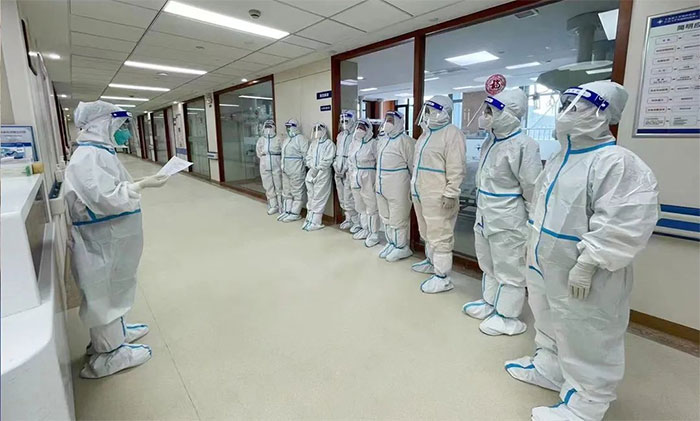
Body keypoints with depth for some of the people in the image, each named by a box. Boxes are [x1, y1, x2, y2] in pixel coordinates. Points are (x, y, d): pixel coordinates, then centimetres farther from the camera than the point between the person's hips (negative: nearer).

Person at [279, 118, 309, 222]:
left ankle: (295, 213, 5)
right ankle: (287, 211, 25)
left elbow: (305, 155, -15)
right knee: (287, 192, 15)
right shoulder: (286, 140, 19)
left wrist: (300, 166, -12)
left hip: (297, 171, -9)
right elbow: (283, 154, 20)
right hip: (285, 170, 9)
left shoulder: (300, 138, -9)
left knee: (297, 192, -1)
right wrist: (283, 167, 12)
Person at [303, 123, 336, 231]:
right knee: (311, 196, 9)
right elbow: (308, 157, 13)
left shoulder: (329, 144, -4)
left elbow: (327, 160, -12)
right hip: (312, 172, 7)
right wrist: (312, 167, -3)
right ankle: (310, 219, 17)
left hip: (323, 173, -7)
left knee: (318, 198, -6)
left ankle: (316, 222, 0)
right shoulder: (313, 144, 17)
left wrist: (317, 169, -13)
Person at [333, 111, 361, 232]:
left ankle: (357, 222, 3)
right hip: (338, 171, 8)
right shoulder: (340, 136, 15)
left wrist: (345, 169, -16)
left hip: (349, 171, -7)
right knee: (342, 198, 12)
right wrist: (335, 165, 7)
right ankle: (348, 219, 25)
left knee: (349, 198, -9)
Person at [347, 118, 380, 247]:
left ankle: (374, 234, 8)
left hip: (368, 178, -8)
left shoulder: (373, 143, -10)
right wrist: (351, 177, 15)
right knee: (360, 206, 15)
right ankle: (365, 229, 29)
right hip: (355, 178, 8)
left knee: (371, 206, -1)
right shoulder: (354, 143, 12)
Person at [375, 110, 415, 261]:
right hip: (382, 185, 9)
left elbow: (413, 164, -11)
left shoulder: (404, 141, -12)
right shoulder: (382, 140, 13)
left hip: (397, 187, -8)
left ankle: (402, 247, 15)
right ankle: (391, 243, 31)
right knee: (385, 217, 16)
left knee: (398, 218, 0)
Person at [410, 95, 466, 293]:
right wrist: (414, 185, 22)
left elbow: (456, 169, -18)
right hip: (421, 193, 10)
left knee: (439, 235, -3)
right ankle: (431, 261, 39)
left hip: (437, 197, -10)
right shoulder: (427, 133, 16)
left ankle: (442, 277, 6)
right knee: (426, 232, 21)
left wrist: (450, 194, -22)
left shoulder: (452, 133, -13)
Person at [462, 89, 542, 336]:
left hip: (508, 221, -9)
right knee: (488, 265, 22)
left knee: (509, 270, 7)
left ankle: (507, 317, 23)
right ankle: (490, 303, 40)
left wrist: (533, 221, -10)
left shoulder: (523, 145, -18)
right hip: (485, 217, 9)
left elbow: (532, 188, -16)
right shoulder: (490, 141, 8)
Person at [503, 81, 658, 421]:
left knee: (585, 339, 8)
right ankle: (549, 367, 47)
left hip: (582, 278, -9)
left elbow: (623, 224, -26)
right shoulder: (560, 158, 9)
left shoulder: (616, 162, -20)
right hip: (545, 266, 9)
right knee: (550, 323, 25)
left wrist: (587, 264, -26)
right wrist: (533, 243, 19)